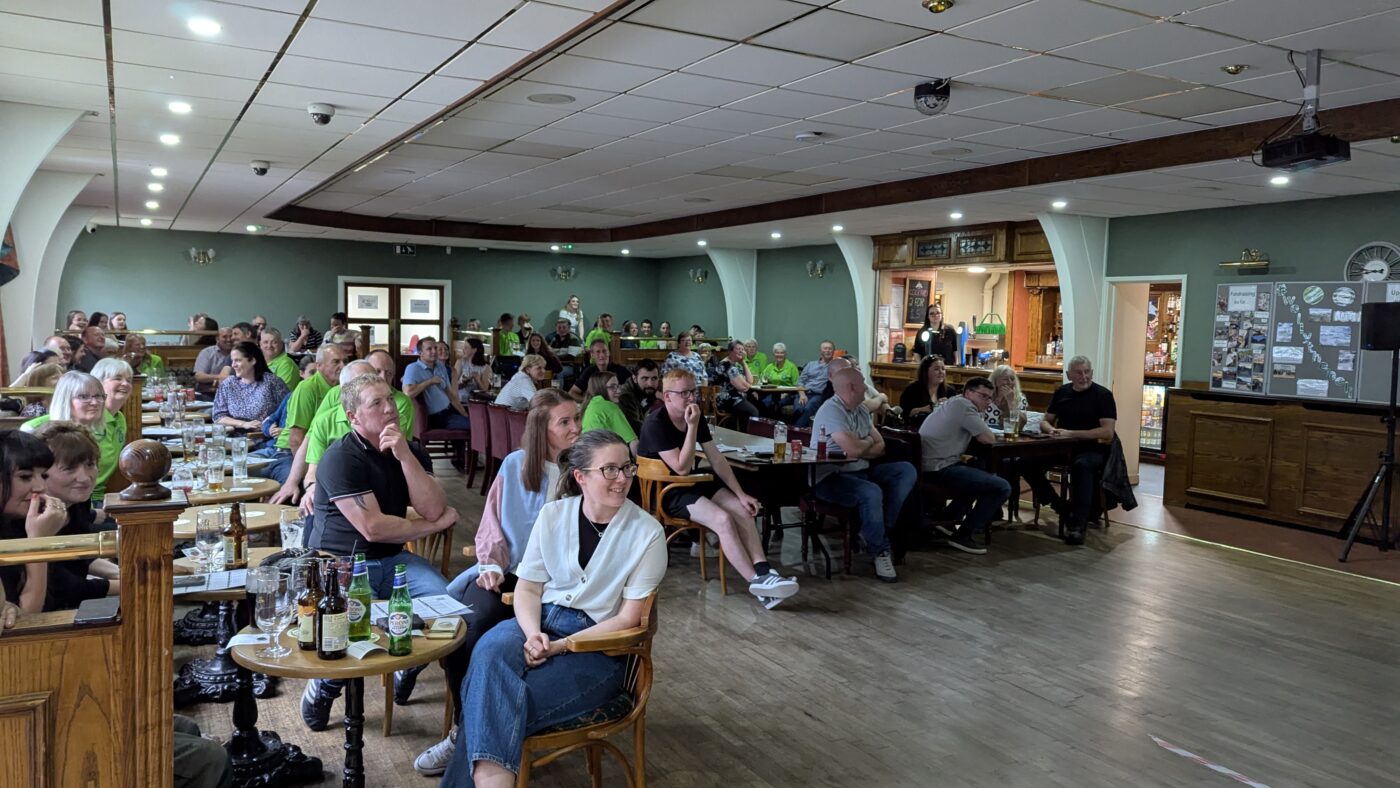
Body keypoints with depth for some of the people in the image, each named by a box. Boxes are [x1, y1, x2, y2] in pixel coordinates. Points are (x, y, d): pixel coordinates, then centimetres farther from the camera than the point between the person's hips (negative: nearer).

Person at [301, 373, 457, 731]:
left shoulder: (411, 450, 7)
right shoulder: (341, 458, -12)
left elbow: (433, 509, -8)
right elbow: (373, 528, -19)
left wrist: (404, 456, -17)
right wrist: (436, 524, -7)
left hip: (393, 559, 5)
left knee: (444, 599, -22)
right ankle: (324, 686, 4)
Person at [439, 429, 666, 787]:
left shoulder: (647, 532, -7)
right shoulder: (553, 514, 3)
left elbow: (629, 618, -7)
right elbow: (528, 588, 5)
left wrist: (561, 646, -16)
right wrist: (533, 634, -16)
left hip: (599, 646, -3)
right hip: (539, 622, 3)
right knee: (490, 649, -33)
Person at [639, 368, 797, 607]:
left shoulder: (696, 419, 3)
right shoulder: (655, 424, -20)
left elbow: (717, 460, 3)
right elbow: (682, 467, -24)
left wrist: (741, 494, -3)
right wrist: (692, 427, -27)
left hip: (690, 484, 8)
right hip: (664, 493, -8)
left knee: (743, 509, -12)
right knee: (723, 519, -26)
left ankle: (763, 571, -18)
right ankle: (756, 581, -22)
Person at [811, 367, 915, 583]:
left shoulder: (861, 410, 12)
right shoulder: (831, 410, -16)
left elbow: (880, 447, 9)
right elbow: (853, 449, -27)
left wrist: (860, 448, -11)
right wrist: (868, 441, -4)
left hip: (860, 471, 9)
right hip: (830, 478, -9)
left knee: (907, 471, -4)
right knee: (872, 493, -34)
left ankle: (878, 532, -10)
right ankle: (880, 551, -13)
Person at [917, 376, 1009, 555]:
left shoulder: (956, 404, 21)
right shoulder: (963, 405, -10)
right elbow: (989, 439, -10)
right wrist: (986, 432, 10)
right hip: (939, 468, -11)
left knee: (985, 476, 30)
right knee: (1002, 488, -12)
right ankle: (964, 535, -3)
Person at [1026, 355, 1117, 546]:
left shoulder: (1103, 395, -3)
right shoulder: (1061, 392, 12)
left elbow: (1108, 432, -13)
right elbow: (1044, 422, 17)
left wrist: (1071, 434, -17)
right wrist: (1052, 430, -8)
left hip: (1091, 449, -5)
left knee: (1081, 465, -39)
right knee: (1029, 463, -21)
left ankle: (1078, 525, -37)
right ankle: (1061, 507, -6)